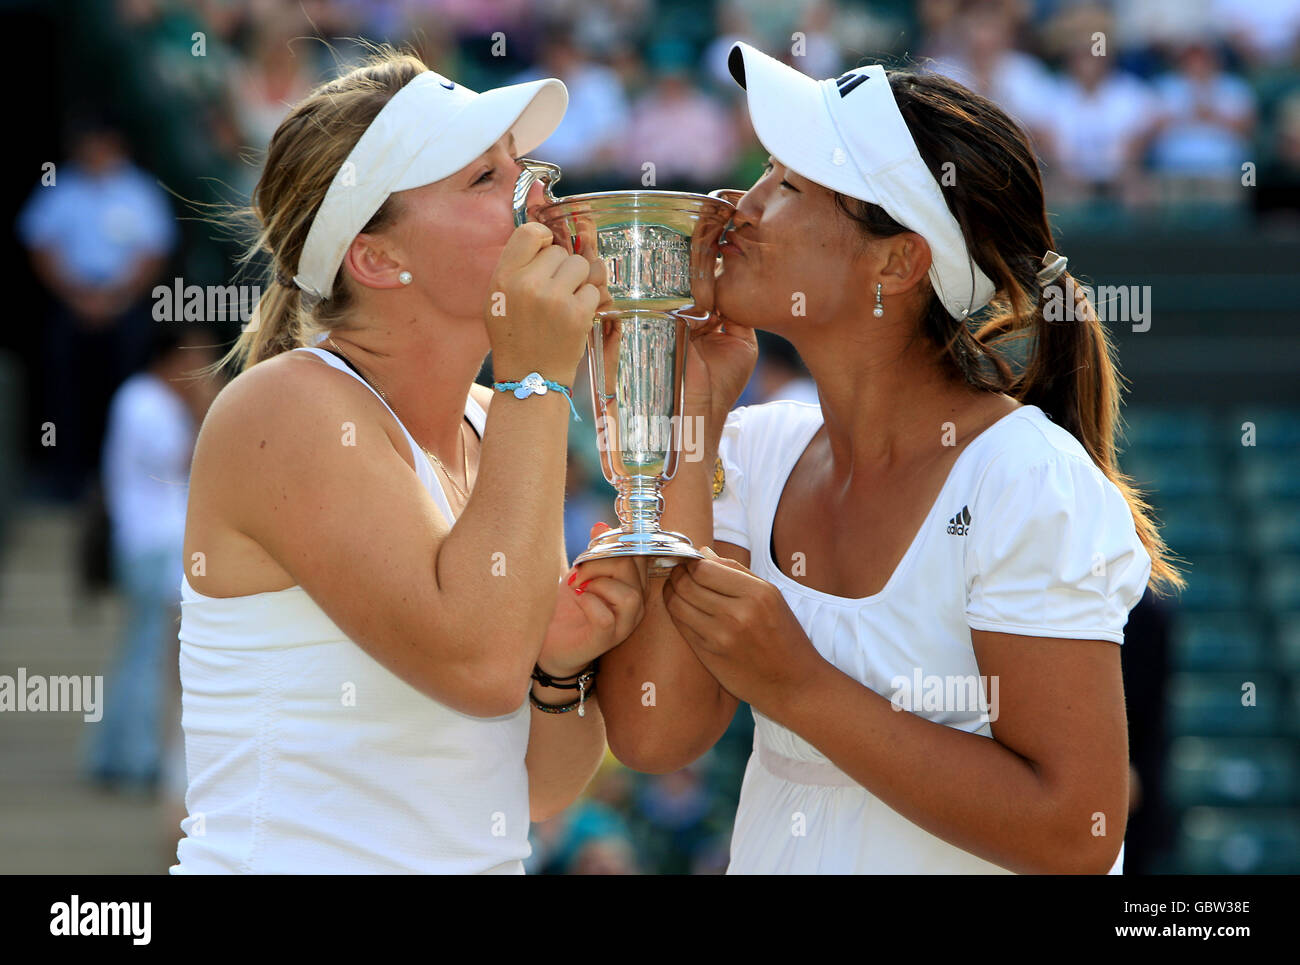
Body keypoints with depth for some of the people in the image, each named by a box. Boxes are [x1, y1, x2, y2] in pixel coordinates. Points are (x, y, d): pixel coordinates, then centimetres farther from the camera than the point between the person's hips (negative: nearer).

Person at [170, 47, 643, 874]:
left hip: (484, 866, 7)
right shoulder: (287, 411, -12)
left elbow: (541, 791, 10)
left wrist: (562, 661, -10)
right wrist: (536, 376, -18)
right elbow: (476, 659, -25)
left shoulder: (496, 427, 7)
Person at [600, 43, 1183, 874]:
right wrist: (691, 423, -11)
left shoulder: (1033, 486, -20)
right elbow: (652, 733, -12)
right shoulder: (755, 452, -3)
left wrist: (796, 687, -25)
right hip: (773, 853, 5)